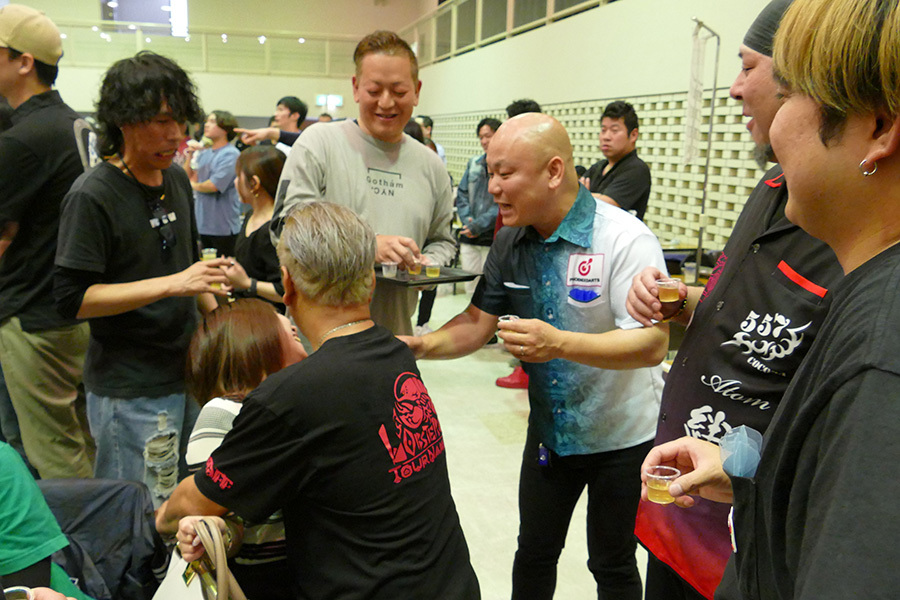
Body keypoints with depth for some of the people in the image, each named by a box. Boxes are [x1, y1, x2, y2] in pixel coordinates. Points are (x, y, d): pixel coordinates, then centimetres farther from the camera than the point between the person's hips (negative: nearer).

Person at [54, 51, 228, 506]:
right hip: (129, 391, -7)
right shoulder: (92, 196, -14)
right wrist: (173, 284, -24)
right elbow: (72, 298, -19)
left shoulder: (177, 180, 9)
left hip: (188, 372, 7)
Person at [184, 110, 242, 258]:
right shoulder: (204, 153, 11)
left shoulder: (230, 154, -13)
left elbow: (213, 186, -19)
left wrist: (194, 185, 1)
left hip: (223, 227, -7)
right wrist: (190, 155, 3)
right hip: (202, 224, 7)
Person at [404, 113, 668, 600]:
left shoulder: (626, 240, -24)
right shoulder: (510, 242, -4)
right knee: (534, 554, 20)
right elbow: (478, 322, 0)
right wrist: (422, 345, -18)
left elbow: (652, 344, -29)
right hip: (549, 430, 5)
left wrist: (559, 343, -41)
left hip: (622, 436, -5)